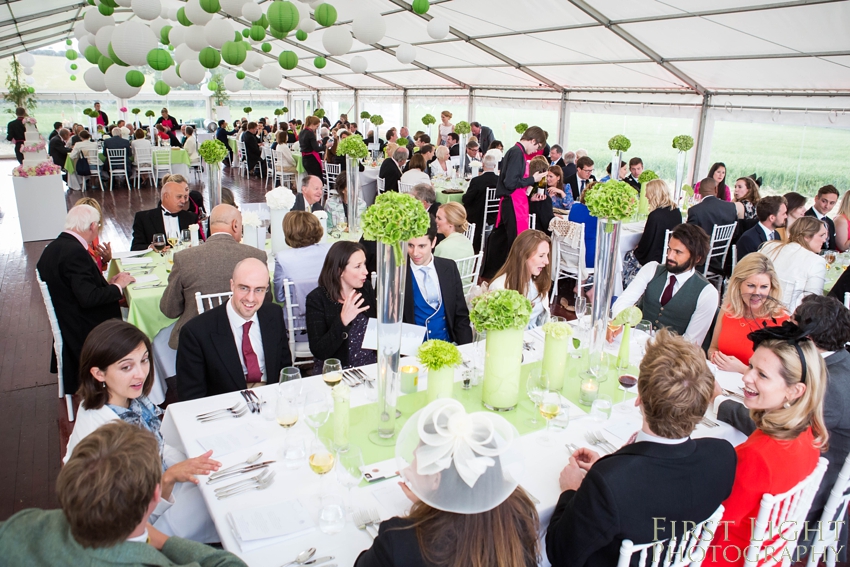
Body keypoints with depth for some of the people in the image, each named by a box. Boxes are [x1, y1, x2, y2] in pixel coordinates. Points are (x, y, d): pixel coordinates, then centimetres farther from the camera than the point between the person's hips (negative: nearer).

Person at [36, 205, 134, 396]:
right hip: (87, 334, -9)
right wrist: (117, 287, -12)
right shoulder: (75, 252, -22)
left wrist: (107, 283, 8)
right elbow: (88, 297, -26)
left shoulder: (53, 248, 7)